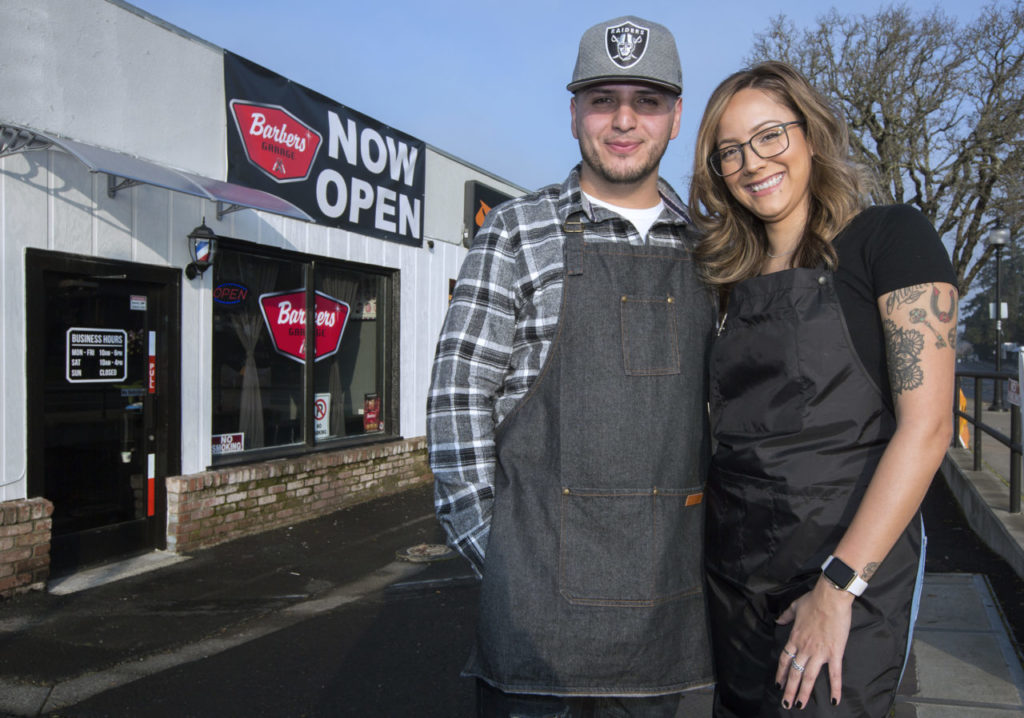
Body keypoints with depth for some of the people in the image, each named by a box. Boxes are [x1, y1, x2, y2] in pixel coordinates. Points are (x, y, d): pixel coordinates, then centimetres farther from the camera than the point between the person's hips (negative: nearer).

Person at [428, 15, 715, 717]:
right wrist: (485, 540, -8)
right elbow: (459, 391, -6)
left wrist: (713, 517, 10)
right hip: (542, 566, -3)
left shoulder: (705, 250, 10)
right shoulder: (516, 232, -2)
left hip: (668, 572, 4)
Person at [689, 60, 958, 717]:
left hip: (855, 559, -5)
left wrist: (839, 585, -18)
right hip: (735, 567, 6)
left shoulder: (890, 237, -6)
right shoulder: (737, 276, 11)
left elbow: (926, 426, -14)